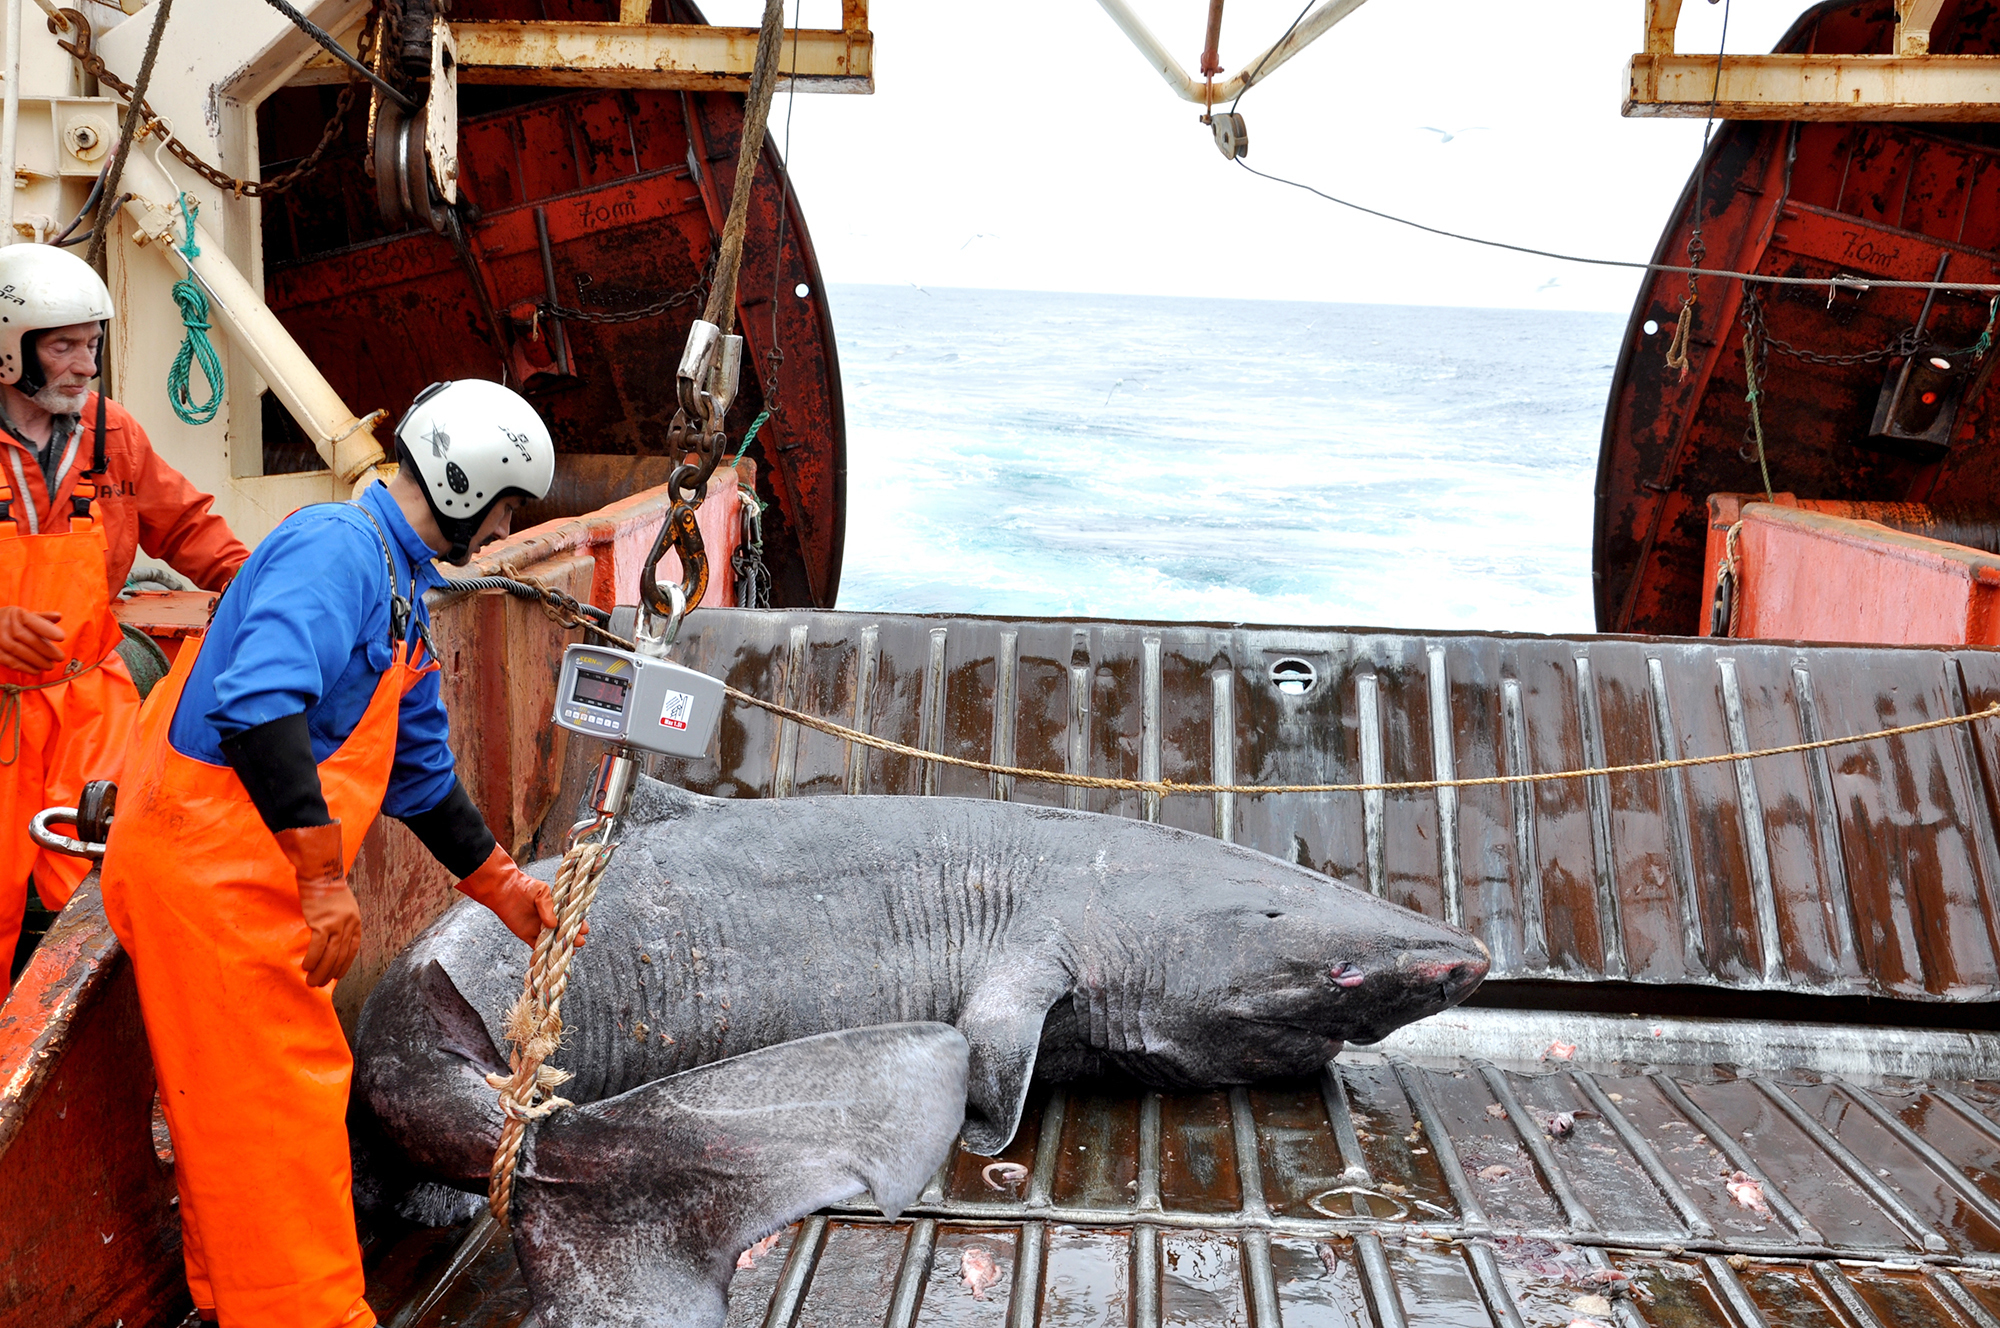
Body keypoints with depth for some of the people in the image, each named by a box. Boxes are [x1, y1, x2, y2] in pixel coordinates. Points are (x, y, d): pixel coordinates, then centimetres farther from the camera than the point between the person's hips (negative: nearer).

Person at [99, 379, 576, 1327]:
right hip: (211, 860, -10)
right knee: (279, 1097, -3)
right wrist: (325, 878, -30)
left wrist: (500, 883, 27)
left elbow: (418, 770, 24)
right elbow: (260, 704, -31)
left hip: (247, 869, 10)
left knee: (233, 1099, 19)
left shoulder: (399, 586, 17)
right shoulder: (338, 545, -16)